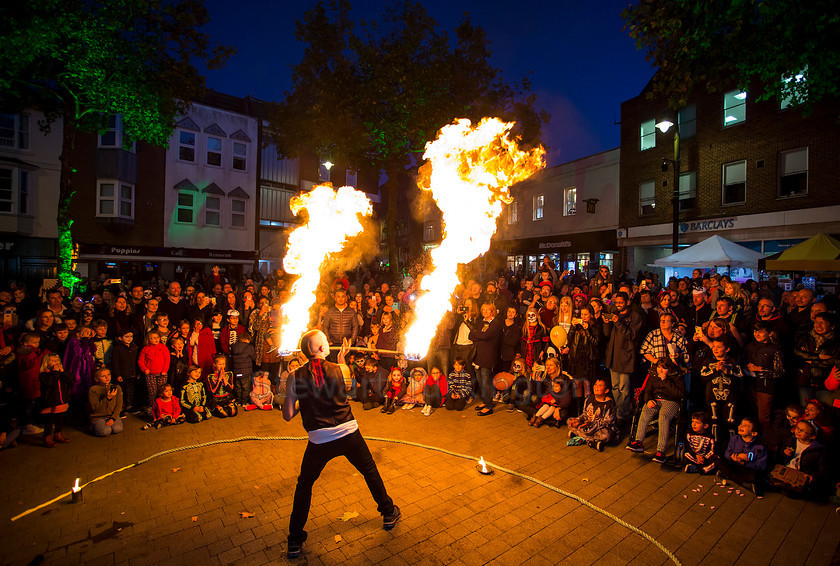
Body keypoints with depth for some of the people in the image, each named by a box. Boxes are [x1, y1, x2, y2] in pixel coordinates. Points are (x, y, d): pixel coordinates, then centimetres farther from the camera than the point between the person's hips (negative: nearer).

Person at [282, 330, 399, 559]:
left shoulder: (294, 378, -9)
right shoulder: (341, 369, -10)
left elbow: (287, 415, -4)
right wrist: (341, 358, 17)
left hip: (319, 441, 0)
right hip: (349, 434, 0)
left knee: (304, 485, 24)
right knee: (370, 471, 24)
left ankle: (295, 542, 32)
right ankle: (389, 514, 42)